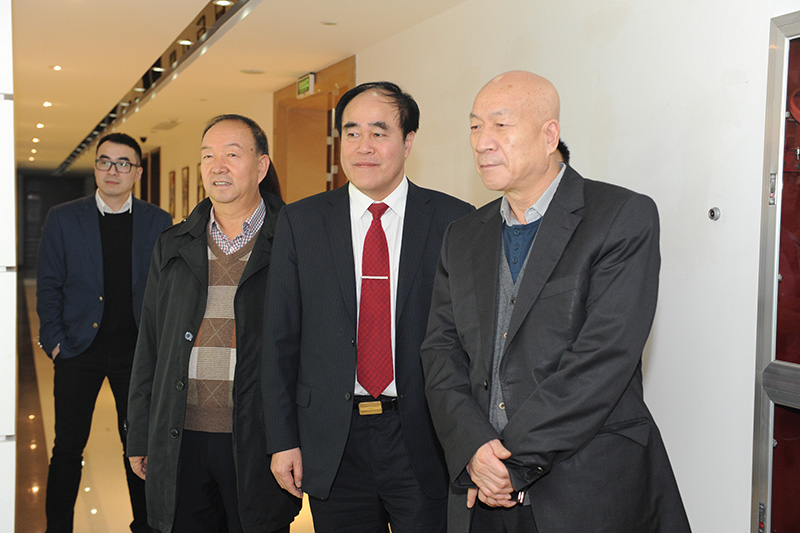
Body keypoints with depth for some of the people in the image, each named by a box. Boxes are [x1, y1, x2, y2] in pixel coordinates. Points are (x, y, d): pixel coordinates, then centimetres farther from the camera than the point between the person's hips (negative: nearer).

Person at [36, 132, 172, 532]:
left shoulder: (159, 222, 3)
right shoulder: (62, 219, 2)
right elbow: (49, 286, 3)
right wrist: (55, 342, -3)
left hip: (137, 350, 1)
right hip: (79, 349, 0)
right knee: (68, 447, 7)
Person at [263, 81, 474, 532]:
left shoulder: (455, 221, -2)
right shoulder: (299, 222, 3)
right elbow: (281, 338, 4)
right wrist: (283, 440, 1)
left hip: (425, 443, -1)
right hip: (332, 447, 2)